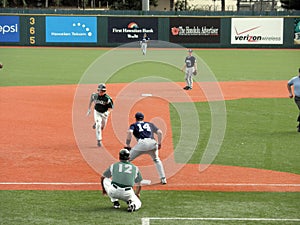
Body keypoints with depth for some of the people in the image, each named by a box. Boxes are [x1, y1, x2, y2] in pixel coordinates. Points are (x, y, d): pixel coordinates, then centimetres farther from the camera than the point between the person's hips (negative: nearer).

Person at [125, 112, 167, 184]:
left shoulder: (134, 125, 23)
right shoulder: (150, 124, 32)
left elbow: (129, 132, 2)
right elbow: (160, 132, 22)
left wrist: (127, 145, 5)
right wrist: (159, 144, 31)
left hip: (142, 143, -3)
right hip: (152, 142, 3)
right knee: (156, 160, 29)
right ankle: (163, 179, 20)